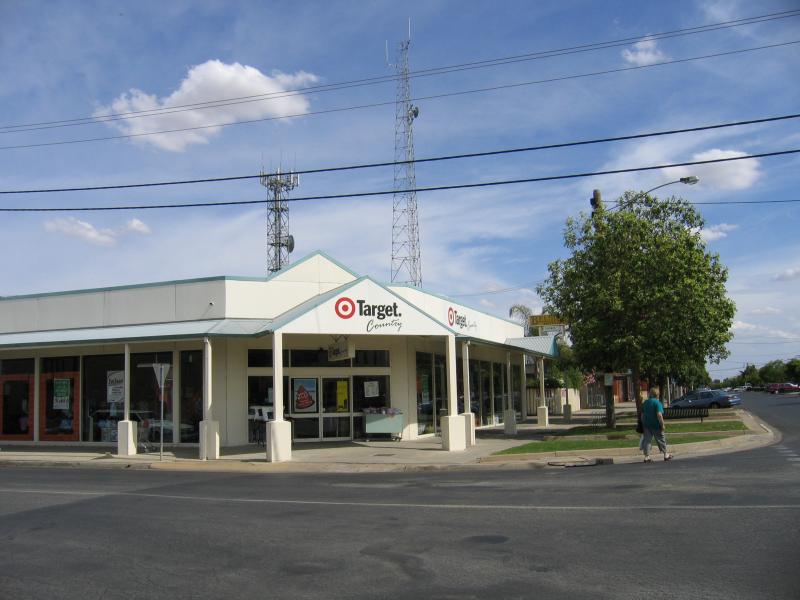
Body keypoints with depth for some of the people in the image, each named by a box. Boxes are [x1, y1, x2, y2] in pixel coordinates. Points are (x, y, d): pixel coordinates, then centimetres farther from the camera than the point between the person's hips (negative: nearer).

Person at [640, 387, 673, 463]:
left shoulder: (645, 402, 8)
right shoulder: (657, 403, -13)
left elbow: (642, 414, 13)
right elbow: (659, 415, -22)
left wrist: (643, 424, 21)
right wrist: (662, 424, -15)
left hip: (646, 425, 5)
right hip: (656, 425, -5)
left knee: (647, 440, 5)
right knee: (661, 440, 9)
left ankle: (646, 456, 2)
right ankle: (666, 455, 21)